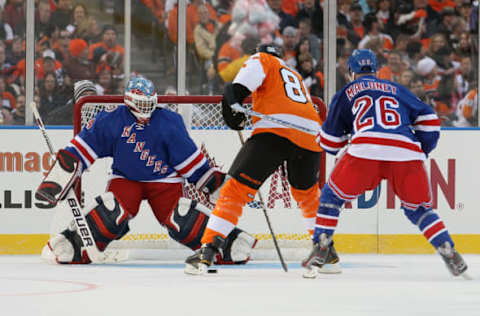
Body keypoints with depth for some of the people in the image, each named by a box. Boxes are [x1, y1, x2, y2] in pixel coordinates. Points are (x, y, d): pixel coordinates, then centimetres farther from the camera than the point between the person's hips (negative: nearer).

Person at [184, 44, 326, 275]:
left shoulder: (263, 59, 19)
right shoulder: (297, 77, 38)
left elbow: (252, 71, -4)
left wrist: (234, 96, -9)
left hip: (276, 131, -6)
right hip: (311, 137, 6)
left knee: (237, 187, -5)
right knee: (306, 191, 31)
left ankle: (208, 250, -16)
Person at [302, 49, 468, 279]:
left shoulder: (346, 94, 26)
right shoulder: (398, 91, 31)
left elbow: (329, 142, 29)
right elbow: (428, 119, 23)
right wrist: (422, 151, 31)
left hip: (365, 150, -2)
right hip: (407, 153, 2)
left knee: (332, 195, 20)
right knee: (417, 207, 21)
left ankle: (321, 249, 9)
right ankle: (450, 254, 6)